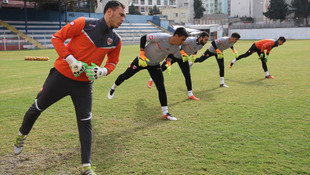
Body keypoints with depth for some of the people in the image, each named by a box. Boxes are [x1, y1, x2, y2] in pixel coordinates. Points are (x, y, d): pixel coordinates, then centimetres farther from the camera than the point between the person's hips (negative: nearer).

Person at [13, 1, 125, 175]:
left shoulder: (116, 40, -1)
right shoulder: (83, 23, -15)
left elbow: (112, 62, 13)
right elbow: (57, 37, -10)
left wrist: (103, 71, -9)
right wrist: (71, 60, -21)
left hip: (84, 84, 3)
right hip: (61, 75, -2)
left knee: (85, 122, -1)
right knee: (37, 107, 12)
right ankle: (22, 135, 44)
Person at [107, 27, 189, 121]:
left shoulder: (176, 48, -14)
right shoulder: (161, 37, -33)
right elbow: (143, 38, -20)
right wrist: (142, 54, -24)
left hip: (155, 65, 4)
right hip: (142, 60, -4)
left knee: (161, 88, -6)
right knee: (125, 76, 10)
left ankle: (165, 114, -1)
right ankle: (113, 88, 43)